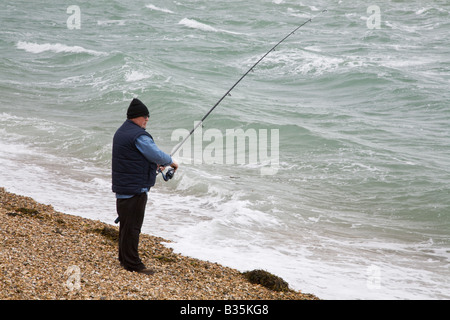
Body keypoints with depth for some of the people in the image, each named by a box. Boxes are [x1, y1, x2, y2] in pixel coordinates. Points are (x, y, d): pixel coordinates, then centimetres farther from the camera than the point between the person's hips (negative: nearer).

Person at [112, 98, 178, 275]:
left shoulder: (121, 132, 15)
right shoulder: (138, 135, -19)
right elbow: (157, 155, -18)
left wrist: (154, 163, 21)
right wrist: (170, 162, 1)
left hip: (122, 187, 10)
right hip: (135, 188, -10)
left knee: (126, 223, 17)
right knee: (132, 225, -6)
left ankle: (124, 258, 27)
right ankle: (132, 263, -2)